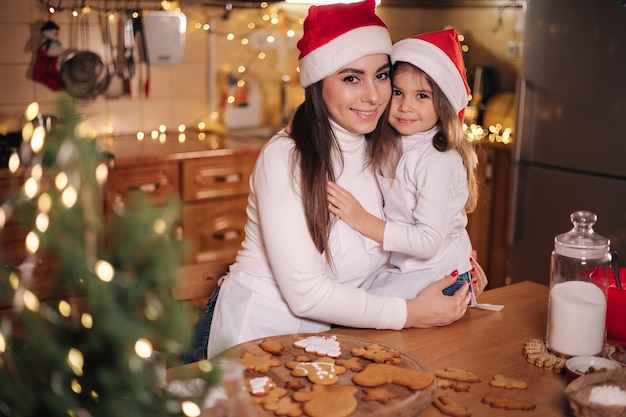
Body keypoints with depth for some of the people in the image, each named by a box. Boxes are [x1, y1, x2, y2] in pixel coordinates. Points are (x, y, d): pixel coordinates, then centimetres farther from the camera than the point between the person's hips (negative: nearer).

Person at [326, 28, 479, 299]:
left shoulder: (439, 161, -21)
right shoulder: (390, 148, 4)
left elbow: (429, 241, -24)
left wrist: (363, 221, -24)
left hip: (435, 277, -8)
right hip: (399, 267, 8)